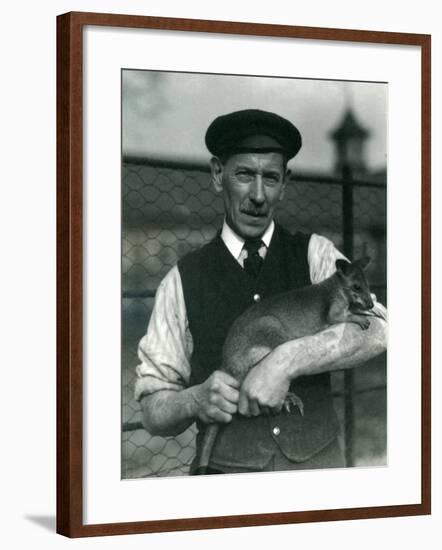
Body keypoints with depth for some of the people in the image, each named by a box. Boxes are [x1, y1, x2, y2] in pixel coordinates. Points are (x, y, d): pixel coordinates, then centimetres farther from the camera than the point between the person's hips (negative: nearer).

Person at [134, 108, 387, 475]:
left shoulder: (314, 255, 0)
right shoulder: (182, 281, -3)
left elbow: (375, 332, -16)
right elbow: (153, 410, -3)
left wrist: (285, 361, -28)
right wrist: (196, 400, -24)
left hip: (319, 462, 1)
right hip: (227, 469, -1)